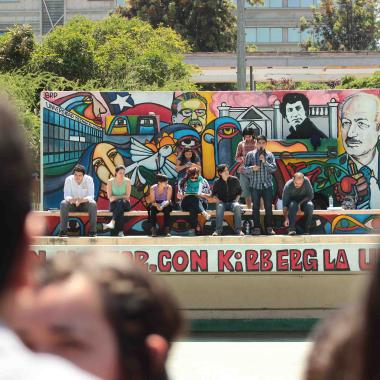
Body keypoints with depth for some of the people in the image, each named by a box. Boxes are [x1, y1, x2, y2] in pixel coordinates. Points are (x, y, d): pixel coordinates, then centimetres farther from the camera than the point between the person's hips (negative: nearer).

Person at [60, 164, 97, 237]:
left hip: (85, 204, -1)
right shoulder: (68, 179, -13)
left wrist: (81, 200, -41)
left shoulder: (89, 180, -15)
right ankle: (63, 231, -29)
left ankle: (92, 231, -29)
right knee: (63, 204, -31)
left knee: (93, 204, -33)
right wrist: (70, 199, -41)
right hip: (72, 204, 1)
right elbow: (66, 195, -16)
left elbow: (91, 196, -20)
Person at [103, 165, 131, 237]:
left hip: (125, 204, 0)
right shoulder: (110, 182, 0)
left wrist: (116, 197, -14)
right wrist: (122, 197, -17)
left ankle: (112, 222, -55)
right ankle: (120, 231, -50)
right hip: (114, 204, 0)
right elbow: (110, 197, -6)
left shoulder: (127, 181, 0)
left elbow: (127, 196, -6)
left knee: (120, 202, -37)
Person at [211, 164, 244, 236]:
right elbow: (214, 193, 14)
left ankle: (238, 230, -32)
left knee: (237, 206, -35)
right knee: (219, 207, -37)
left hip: (233, 202, 0)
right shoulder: (217, 182, -1)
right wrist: (217, 200, -4)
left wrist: (236, 199, -2)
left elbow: (239, 191, 13)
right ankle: (218, 230, -34)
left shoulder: (234, 180, 0)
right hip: (222, 202, 0)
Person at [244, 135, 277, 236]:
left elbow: (274, 168, -3)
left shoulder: (269, 155, 7)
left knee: (268, 207, 1)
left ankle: (269, 228, 7)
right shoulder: (250, 154, 6)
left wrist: (265, 162, -15)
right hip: (255, 185, 0)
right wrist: (252, 168, -16)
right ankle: (257, 228, 8)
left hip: (267, 185, 0)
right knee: (255, 207, 2)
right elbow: (245, 169, 3)